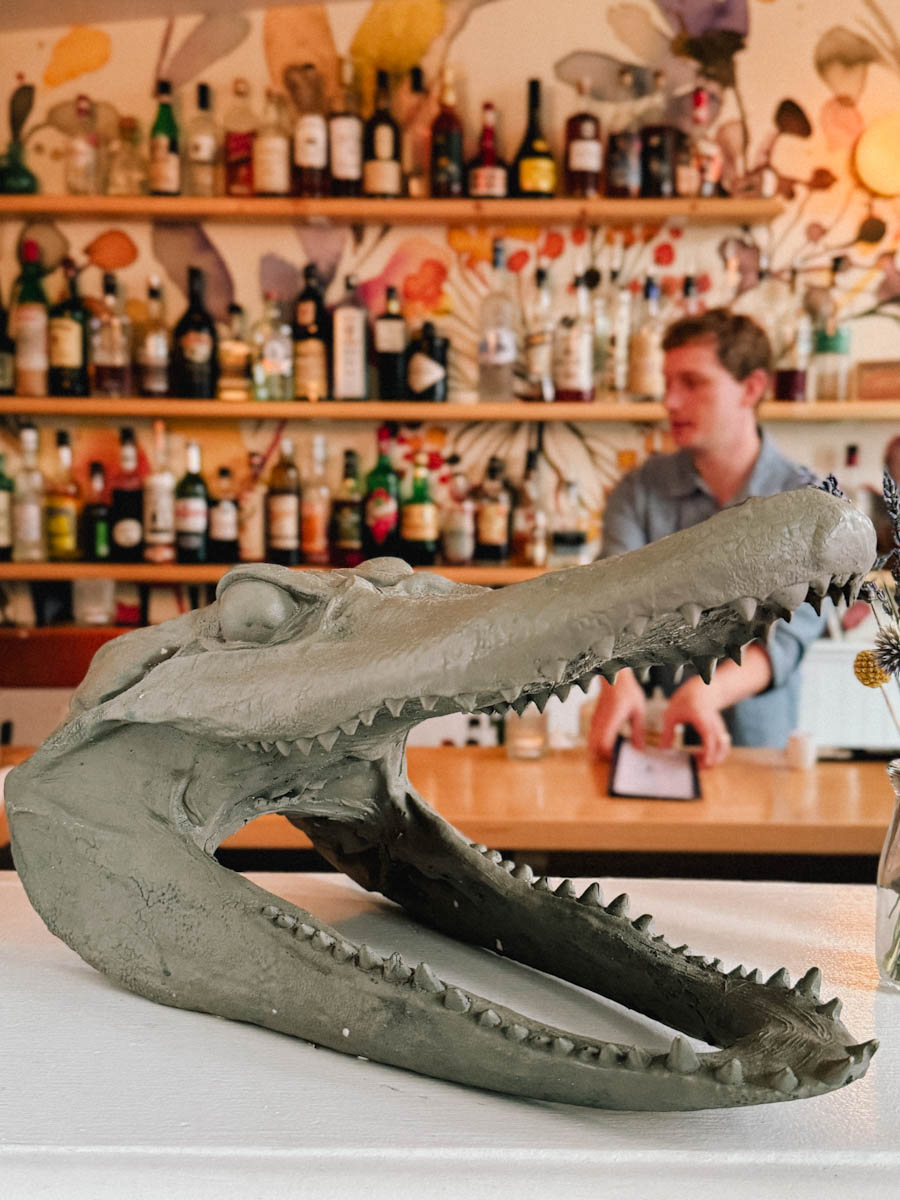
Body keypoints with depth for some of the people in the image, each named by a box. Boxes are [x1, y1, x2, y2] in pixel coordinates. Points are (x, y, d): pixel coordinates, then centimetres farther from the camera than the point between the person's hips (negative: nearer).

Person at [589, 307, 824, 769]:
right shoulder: (640, 491, 5)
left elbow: (789, 632, -12)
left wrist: (707, 692, -31)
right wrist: (618, 677, -31)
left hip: (755, 747, -1)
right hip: (647, 737, 1)